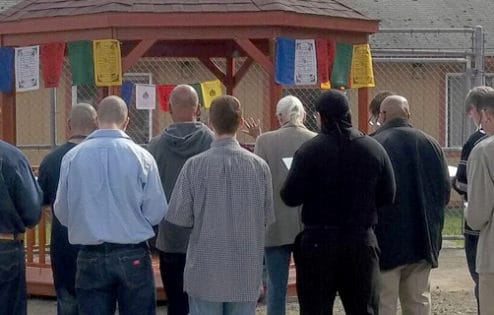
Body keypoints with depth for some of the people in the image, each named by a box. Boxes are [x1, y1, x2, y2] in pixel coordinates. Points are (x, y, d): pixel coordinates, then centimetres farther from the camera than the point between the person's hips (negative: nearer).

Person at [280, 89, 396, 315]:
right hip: (362, 241, 3)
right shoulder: (375, 149, 1)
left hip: (318, 242, -3)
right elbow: (387, 197, 4)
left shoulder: (310, 150, -11)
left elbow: (290, 197, -11)